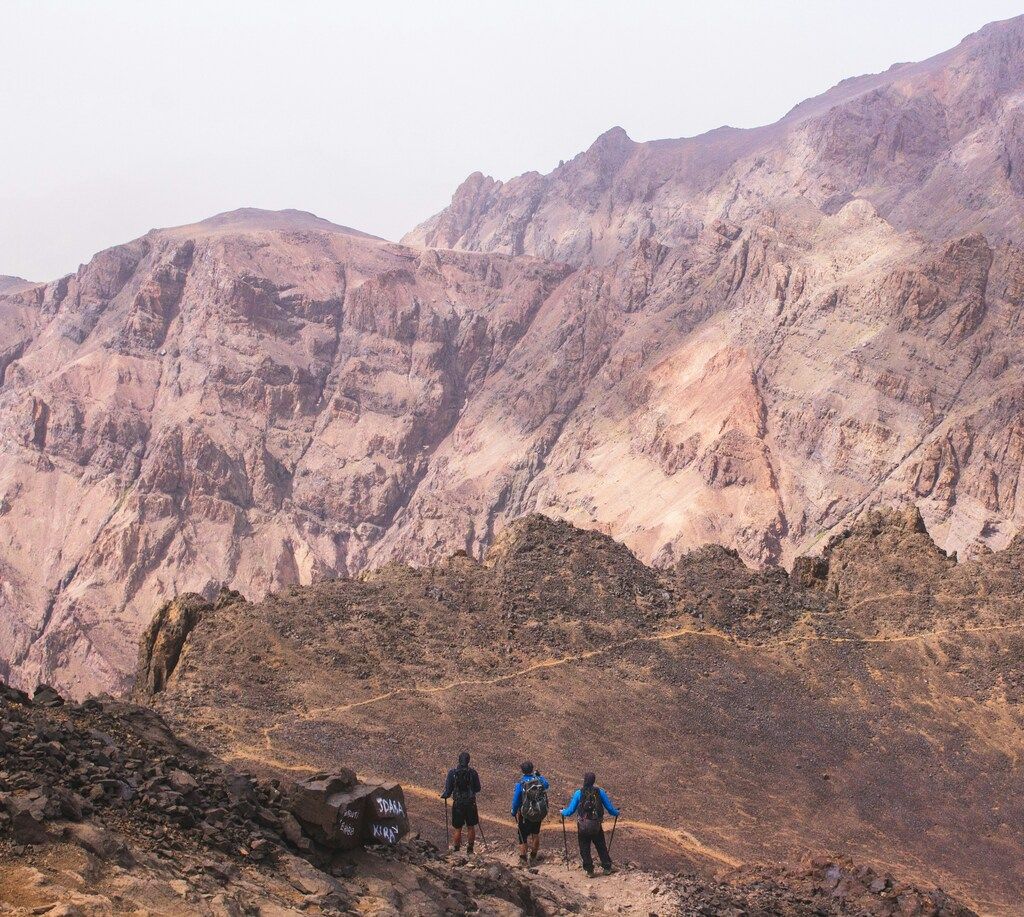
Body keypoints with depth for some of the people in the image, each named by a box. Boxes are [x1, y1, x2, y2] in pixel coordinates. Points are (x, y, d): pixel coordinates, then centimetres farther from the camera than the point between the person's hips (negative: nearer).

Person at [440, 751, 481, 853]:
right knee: (471, 827, 15)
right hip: (471, 803, 1)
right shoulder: (473, 772, -4)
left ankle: (456, 849, 9)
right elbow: (478, 789, 4)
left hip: (458, 804, -1)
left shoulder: (452, 772, -7)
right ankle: (470, 848, 19)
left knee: (458, 829, 8)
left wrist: (443, 795, 16)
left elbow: (448, 790, -5)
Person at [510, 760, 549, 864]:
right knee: (535, 834, 22)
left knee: (523, 835, 12)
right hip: (539, 813, 4)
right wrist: (538, 775, 19)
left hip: (525, 815, -3)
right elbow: (547, 785, 15)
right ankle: (533, 857, 31)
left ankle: (523, 858, 15)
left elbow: (516, 800, -13)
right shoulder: (540, 780, -10)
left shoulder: (520, 783, -19)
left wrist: (514, 813, 1)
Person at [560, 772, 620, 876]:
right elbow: (609, 808, 3)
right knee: (601, 847, 18)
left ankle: (589, 870, 10)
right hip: (596, 826, 2)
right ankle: (607, 868, 22)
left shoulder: (579, 793, -7)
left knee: (585, 849, 10)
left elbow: (571, 810, -3)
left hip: (583, 826, -2)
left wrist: (563, 812, 19)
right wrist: (616, 813, 24)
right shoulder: (600, 792, -3)